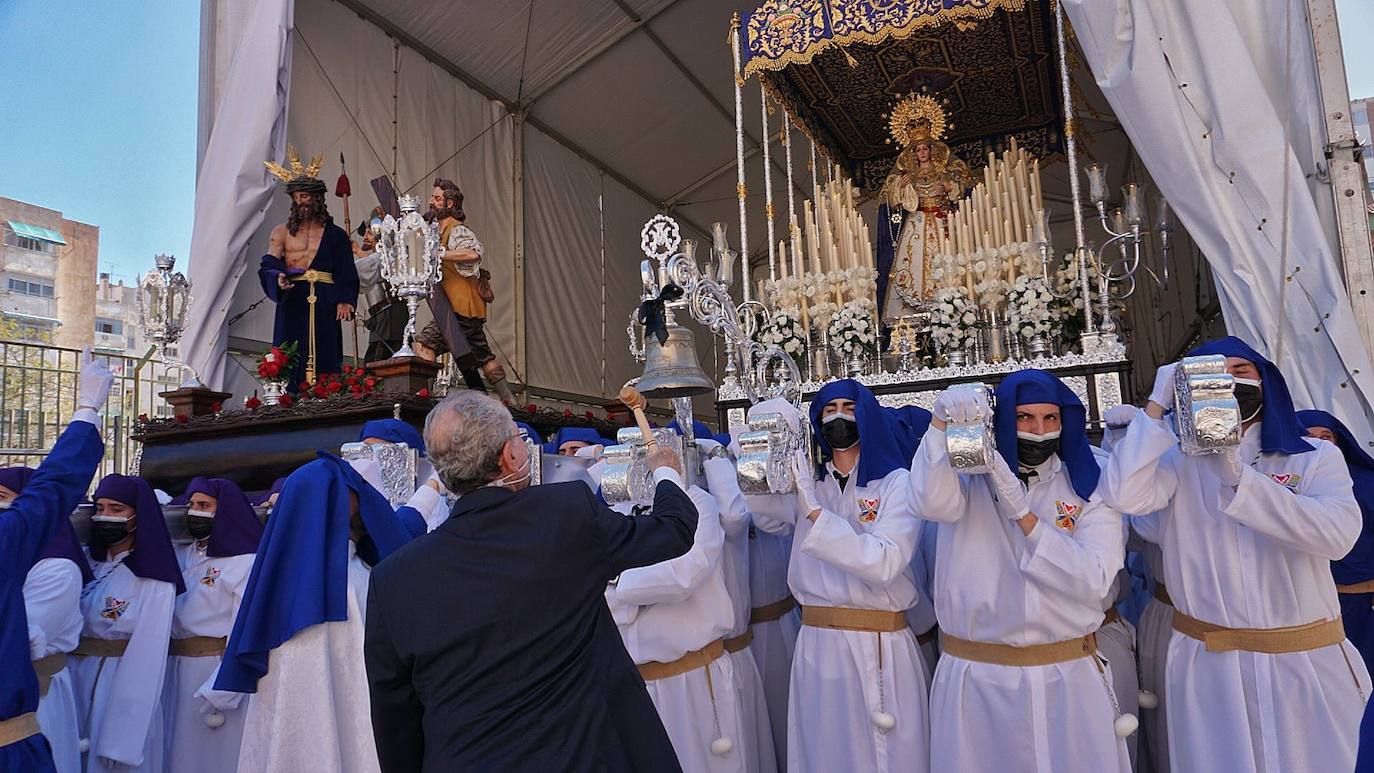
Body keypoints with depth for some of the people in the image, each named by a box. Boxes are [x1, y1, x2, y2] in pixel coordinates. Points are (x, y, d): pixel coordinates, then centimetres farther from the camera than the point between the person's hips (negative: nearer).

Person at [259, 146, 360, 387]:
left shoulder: (335, 235, 11)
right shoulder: (281, 232, 15)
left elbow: (347, 275, 5)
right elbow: (268, 266, 4)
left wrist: (345, 301, -10)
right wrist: (278, 279, -18)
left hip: (324, 306, -1)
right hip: (292, 305, 1)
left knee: (324, 360, -6)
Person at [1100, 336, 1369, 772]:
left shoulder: (1317, 457, 1)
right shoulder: (1180, 461, 0)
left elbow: (1337, 535, -17)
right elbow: (1123, 496, -20)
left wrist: (1239, 478, -25)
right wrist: (1156, 406, -14)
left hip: (1306, 662, 1)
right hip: (1207, 663, 0)